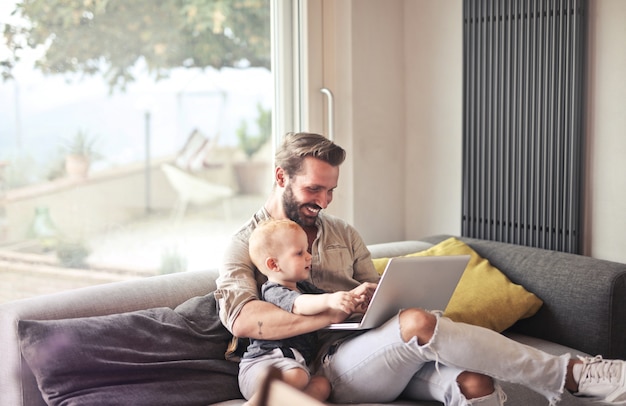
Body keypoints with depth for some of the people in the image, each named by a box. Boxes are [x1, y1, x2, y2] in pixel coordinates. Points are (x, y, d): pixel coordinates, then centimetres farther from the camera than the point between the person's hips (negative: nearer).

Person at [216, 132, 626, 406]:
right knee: (417, 323, -34)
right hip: (334, 366, -6)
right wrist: (335, 310, -26)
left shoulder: (344, 234, 23)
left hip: (390, 357, 6)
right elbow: (240, 318, -15)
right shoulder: (245, 247, 5)